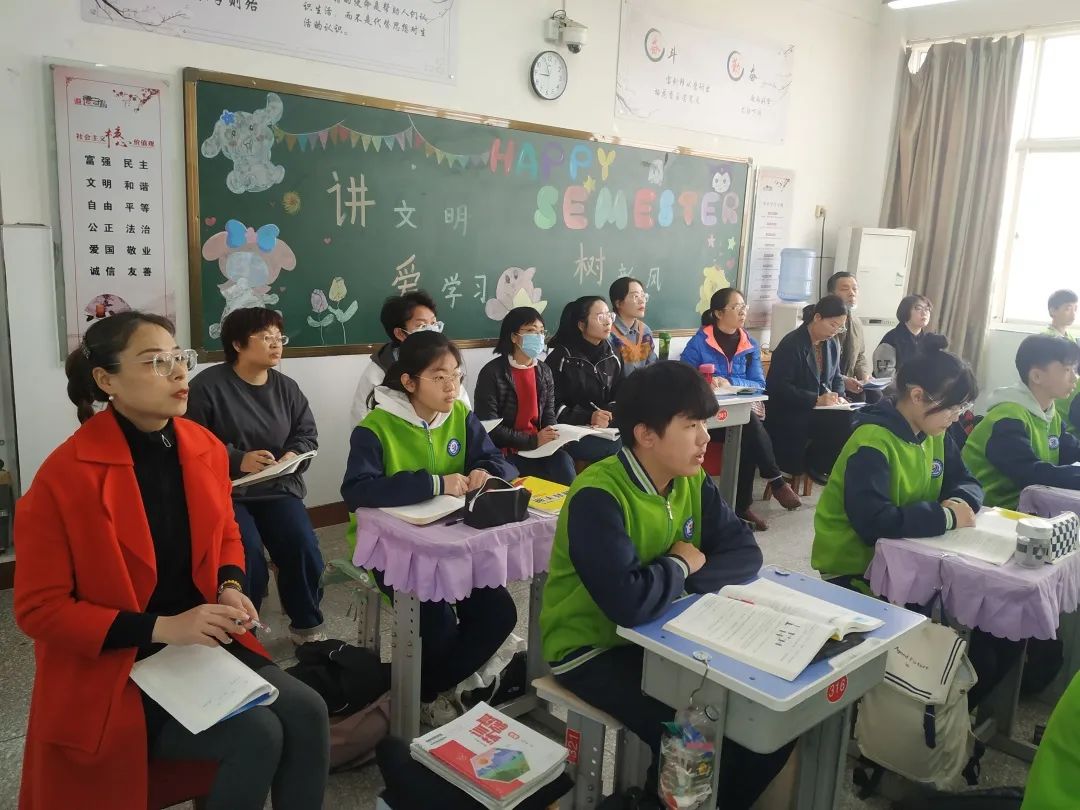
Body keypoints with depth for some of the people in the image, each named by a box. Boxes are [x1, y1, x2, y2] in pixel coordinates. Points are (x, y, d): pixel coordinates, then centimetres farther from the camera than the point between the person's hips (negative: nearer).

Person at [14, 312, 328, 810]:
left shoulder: (205, 448, 0)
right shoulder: (64, 477, -18)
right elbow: (39, 609, -14)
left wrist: (231, 590, -4)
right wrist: (161, 627, -23)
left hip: (203, 641, 6)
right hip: (110, 668, -5)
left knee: (306, 712, -14)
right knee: (258, 735, -21)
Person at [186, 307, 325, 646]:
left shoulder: (287, 387, 8)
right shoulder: (207, 385, -8)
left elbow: (307, 433, 11)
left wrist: (294, 456, -11)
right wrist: (237, 460, -22)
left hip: (278, 489, 4)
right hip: (225, 491, -4)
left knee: (305, 551, -16)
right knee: (248, 562, -25)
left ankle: (307, 626, 9)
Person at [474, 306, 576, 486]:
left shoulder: (544, 372, 12)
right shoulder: (492, 373, -9)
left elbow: (549, 415, 14)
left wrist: (552, 437, -9)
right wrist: (532, 441, -18)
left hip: (539, 447, 5)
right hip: (504, 451, -5)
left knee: (563, 462, -24)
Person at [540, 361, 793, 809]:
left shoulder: (692, 481, -2)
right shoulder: (598, 496, -28)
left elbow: (744, 551, -2)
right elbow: (631, 602, -38)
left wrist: (685, 575, -20)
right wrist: (681, 565, -18)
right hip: (592, 650, -7)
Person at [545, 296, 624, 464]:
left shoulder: (612, 356, 14)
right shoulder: (560, 358, -3)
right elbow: (552, 405, -8)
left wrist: (612, 414, -10)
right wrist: (588, 418, -21)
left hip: (608, 428, 5)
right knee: (616, 450, -29)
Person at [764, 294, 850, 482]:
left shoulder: (832, 345, 13)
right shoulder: (792, 344, -12)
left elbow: (836, 378, 23)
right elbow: (778, 386, -19)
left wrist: (839, 397, -1)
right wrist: (815, 400, -24)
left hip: (819, 411, 8)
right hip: (789, 415, -8)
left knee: (851, 420, -21)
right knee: (843, 423, -26)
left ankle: (816, 462, 0)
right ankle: (813, 463, -1)